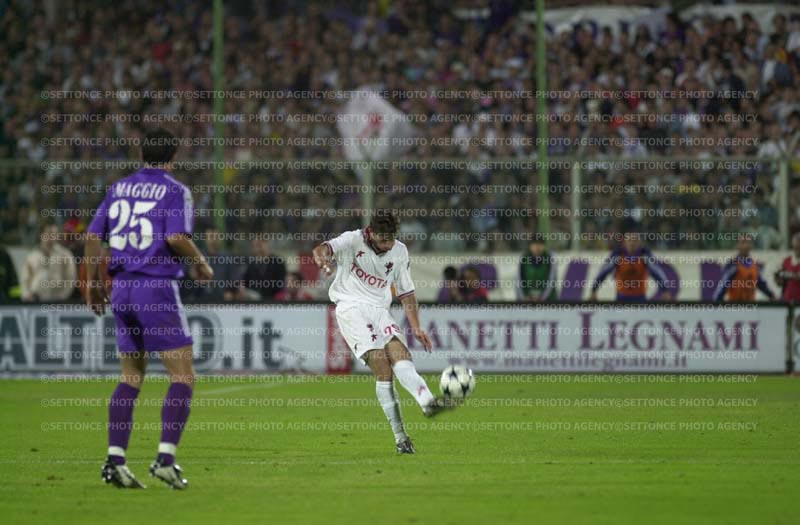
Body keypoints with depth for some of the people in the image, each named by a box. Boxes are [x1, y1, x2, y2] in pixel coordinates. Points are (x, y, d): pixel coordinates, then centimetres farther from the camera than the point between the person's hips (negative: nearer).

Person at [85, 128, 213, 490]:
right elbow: (177, 237, -18)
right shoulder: (175, 191, -4)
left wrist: (93, 282, 21)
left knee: (131, 377, 13)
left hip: (122, 290, 6)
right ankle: (165, 459, -12)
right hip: (157, 289, -6)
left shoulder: (118, 188, 12)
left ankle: (115, 460, 5)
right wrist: (202, 265, 0)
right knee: (183, 376, -1)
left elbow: (93, 236, 11)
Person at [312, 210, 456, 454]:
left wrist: (416, 327, 9)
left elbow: (406, 292, 17)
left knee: (400, 354, -22)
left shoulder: (399, 252, 6)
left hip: (379, 309, 5)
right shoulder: (353, 240, -10)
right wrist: (322, 257, -55)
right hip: (351, 306, -5)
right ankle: (399, 436, -22)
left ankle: (427, 401, -41)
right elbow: (322, 249, -29)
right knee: (382, 370, -18)